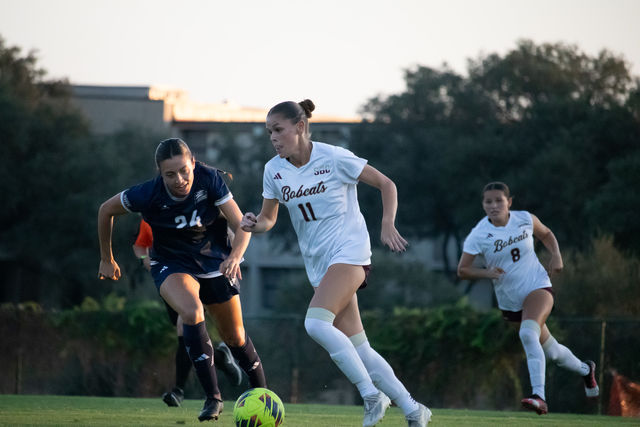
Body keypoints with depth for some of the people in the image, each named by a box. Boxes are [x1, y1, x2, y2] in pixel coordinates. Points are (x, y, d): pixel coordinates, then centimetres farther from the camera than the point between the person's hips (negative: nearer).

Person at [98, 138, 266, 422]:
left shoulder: (208, 179, -24)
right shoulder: (148, 194, -26)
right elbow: (106, 211, -8)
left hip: (213, 260, 2)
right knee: (192, 312, -33)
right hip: (172, 264, -2)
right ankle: (212, 398, -26)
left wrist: (235, 257, -41)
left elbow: (241, 225, -21)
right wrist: (107, 259, 2)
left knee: (234, 337, 10)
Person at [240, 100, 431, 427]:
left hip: (349, 251, -6)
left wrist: (387, 224, -16)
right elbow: (268, 219, 13)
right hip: (318, 263, 6)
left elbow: (386, 184, -3)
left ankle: (371, 395, -19)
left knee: (316, 323, -28)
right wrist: (254, 224, -9)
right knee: (357, 349, 1)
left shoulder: (334, 158, -11)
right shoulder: (274, 170, 4)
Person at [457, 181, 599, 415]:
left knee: (528, 334, -31)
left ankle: (539, 396, -37)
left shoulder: (525, 219, -6)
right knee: (551, 351, 13)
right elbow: (462, 270, -8)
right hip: (510, 301, 2)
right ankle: (585, 370, 45)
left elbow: (545, 234, 15)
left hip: (538, 287, -2)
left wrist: (556, 255, -1)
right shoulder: (478, 235, -11)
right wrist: (487, 272, -25)